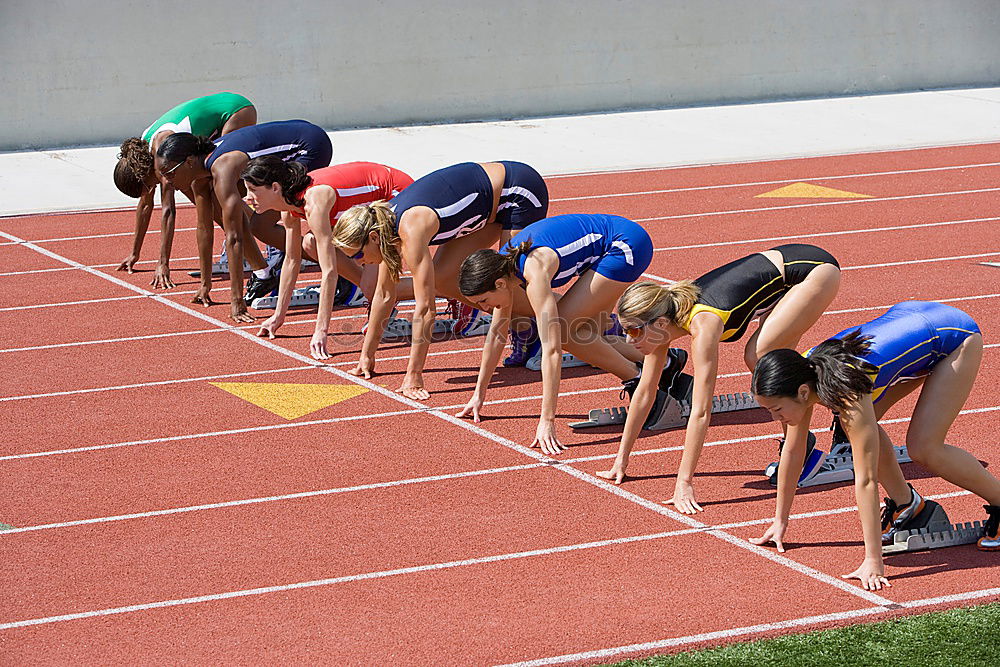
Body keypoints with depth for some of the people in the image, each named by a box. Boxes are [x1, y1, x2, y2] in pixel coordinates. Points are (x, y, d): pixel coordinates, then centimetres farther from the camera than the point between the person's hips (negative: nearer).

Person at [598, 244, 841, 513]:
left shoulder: (702, 325, -30)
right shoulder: (663, 315, -8)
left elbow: (700, 412, -33)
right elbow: (645, 392, 2)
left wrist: (684, 483, -33)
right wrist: (621, 460, 5)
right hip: (780, 268, 8)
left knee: (760, 358, -19)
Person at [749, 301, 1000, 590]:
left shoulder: (847, 394, -36)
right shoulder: (803, 376, -16)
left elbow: (865, 480, -36)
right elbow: (792, 452, -2)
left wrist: (873, 561, -36)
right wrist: (780, 522, 4)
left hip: (956, 334, -8)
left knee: (924, 448, -16)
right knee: (862, 426, -4)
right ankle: (905, 504, 16)